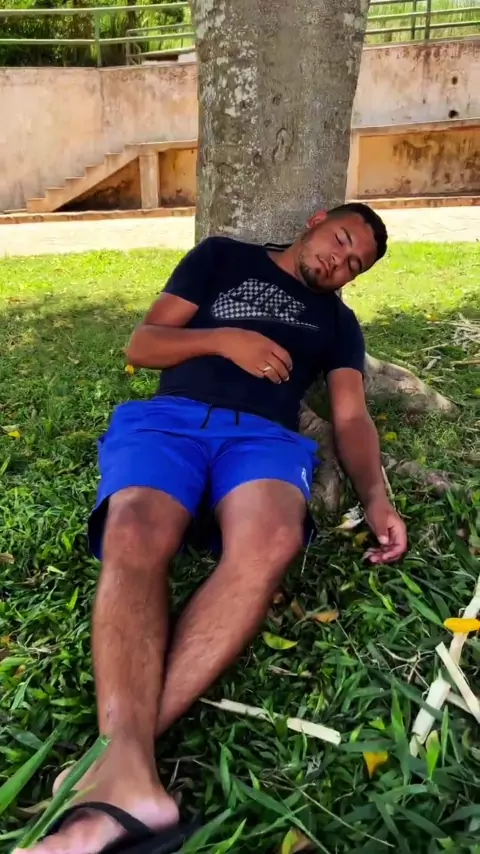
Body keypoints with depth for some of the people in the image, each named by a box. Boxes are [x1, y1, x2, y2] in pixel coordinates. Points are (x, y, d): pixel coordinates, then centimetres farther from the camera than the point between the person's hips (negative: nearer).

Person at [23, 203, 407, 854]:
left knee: (272, 541, -37)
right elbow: (142, 345, 14)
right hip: (169, 419, 0)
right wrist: (225, 339, -2)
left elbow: (352, 417, 13)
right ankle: (130, 776, -49)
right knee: (134, 540, -35)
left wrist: (375, 497, -7)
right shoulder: (223, 257, 23)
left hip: (264, 435, 1)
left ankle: (119, 748, -45)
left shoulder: (338, 322, 28)